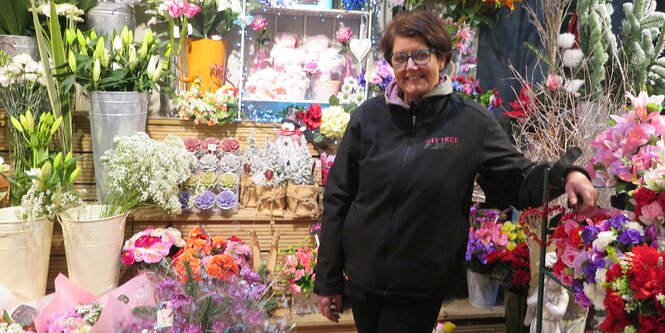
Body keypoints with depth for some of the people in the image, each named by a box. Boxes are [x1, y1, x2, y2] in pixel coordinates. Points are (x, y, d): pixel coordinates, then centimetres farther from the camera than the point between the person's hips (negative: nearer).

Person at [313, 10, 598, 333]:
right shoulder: (369, 116, -3)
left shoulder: (472, 121, -6)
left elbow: (519, 180, 0)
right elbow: (337, 200, 0)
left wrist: (566, 173, -22)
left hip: (423, 286, -2)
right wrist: (327, 281, 0)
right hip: (361, 279, 2)